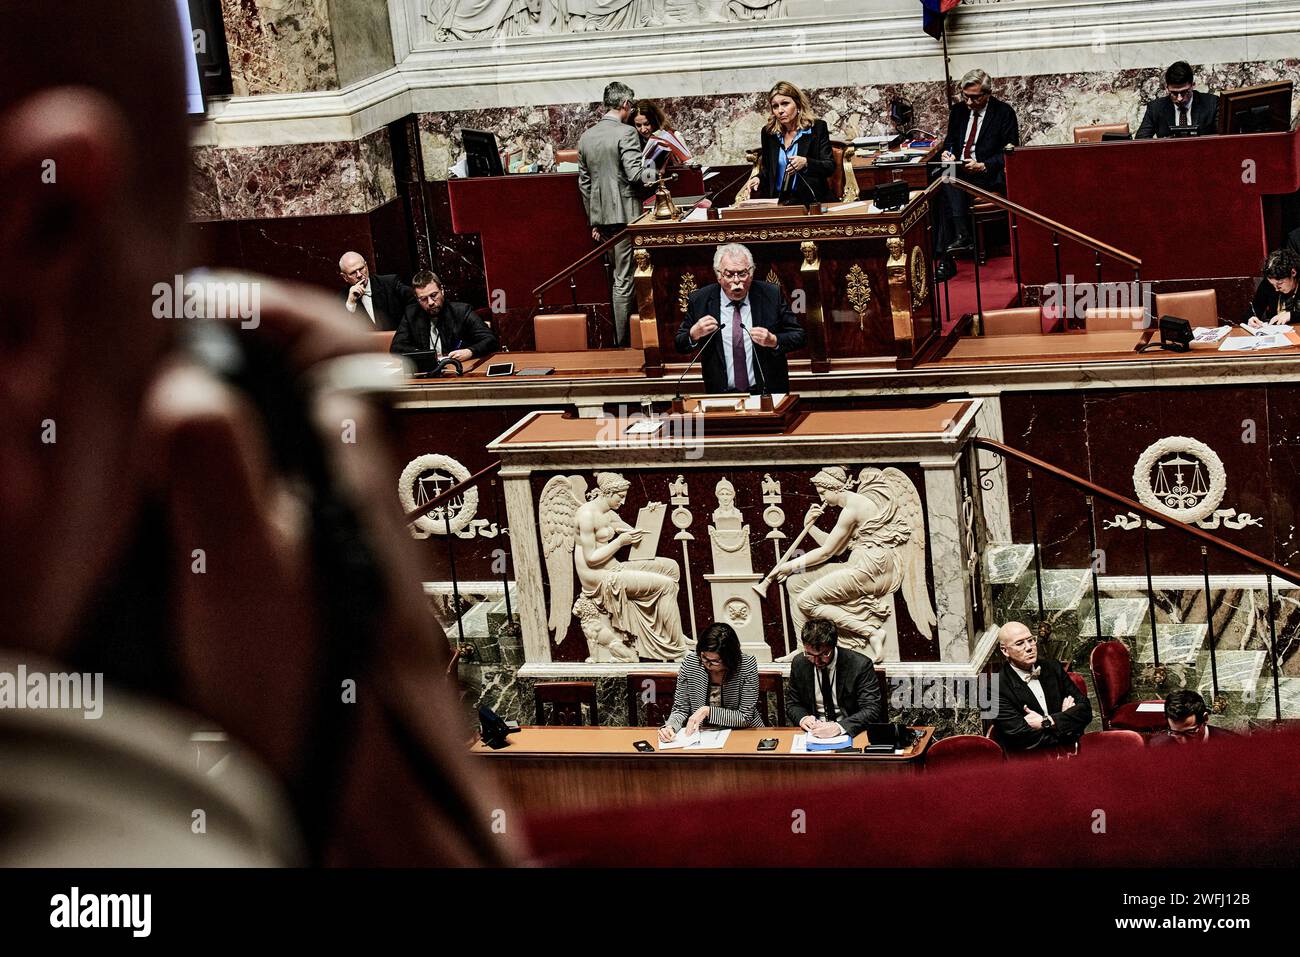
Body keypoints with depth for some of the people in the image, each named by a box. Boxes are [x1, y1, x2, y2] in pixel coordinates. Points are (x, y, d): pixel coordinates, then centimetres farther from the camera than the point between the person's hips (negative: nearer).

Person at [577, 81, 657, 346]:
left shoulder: (586, 137, 10)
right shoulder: (626, 133, -12)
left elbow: (584, 183, 13)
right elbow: (635, 173, -20)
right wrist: (653, 169, -1)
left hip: (601, 216, 7)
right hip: (625, 214, -7)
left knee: (619, 276, 17)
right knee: (624, 279, -1)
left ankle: (622, 336, 21)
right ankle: (622, 341, 1)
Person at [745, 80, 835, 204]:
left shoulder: (817, 128, 1)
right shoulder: (768, 132, 12)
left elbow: (830, 166, -5)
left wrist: (806, 163, -23)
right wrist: (758, 178, -2)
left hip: (811, 200, -5)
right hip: (777, 201, 5)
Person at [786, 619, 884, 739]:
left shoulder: (860, 665, -12)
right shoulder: (799, 664, 1)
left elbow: (872, 710, -16)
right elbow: (792, 704, 12)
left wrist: (839, 727, -32)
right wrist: (803, 718, -12)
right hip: (814, 733, 2)